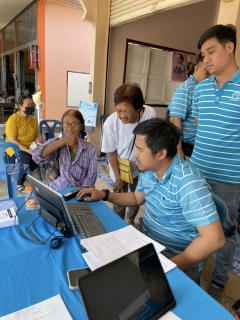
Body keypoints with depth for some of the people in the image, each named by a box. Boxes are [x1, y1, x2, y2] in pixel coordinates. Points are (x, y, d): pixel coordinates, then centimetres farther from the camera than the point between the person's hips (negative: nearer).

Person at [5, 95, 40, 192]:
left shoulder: (33, 119, 4)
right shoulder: (13, 119, -15)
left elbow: (37, 135, 10)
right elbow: (12, 140, -20)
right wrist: (27, 150, -28)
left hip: (30, 147, 6)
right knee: (26, 159, -33)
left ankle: (25, 174, 3)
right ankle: (19, 183, -8)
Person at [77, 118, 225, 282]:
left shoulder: (188, 183, -29)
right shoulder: (148, 170, -3)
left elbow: (214, 239, -30)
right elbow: (137, 198, 15)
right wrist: (104, 194, 4)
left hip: (179, 262, -7)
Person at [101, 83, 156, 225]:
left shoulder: (150, 114, -27)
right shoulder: (111, 123, -32)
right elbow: (111, 152, -16)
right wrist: (118, 176, -8)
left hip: (141, 168, 3)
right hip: (120, 170, -2)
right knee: (120, 202, 9)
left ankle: (130, 219, 53)